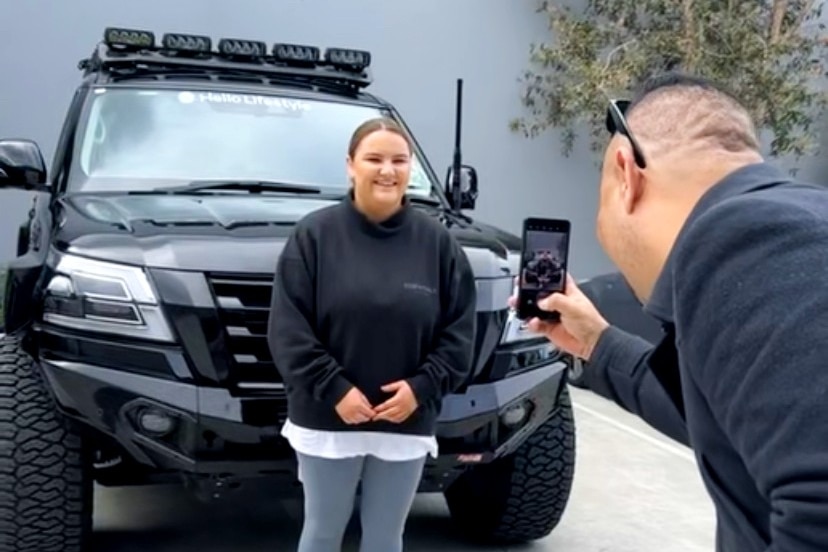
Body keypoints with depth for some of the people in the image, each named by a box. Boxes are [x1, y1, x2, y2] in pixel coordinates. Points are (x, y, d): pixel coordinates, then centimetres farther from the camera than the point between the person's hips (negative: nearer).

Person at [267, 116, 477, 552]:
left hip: (407, 424, 2)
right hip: (326, 420, -1)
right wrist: (334, 390, -16)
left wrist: (422, 387, -11)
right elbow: (288, 328, -9)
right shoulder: (315, 233, -5)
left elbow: (459, 329, 1)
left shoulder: (437, 241, 1)